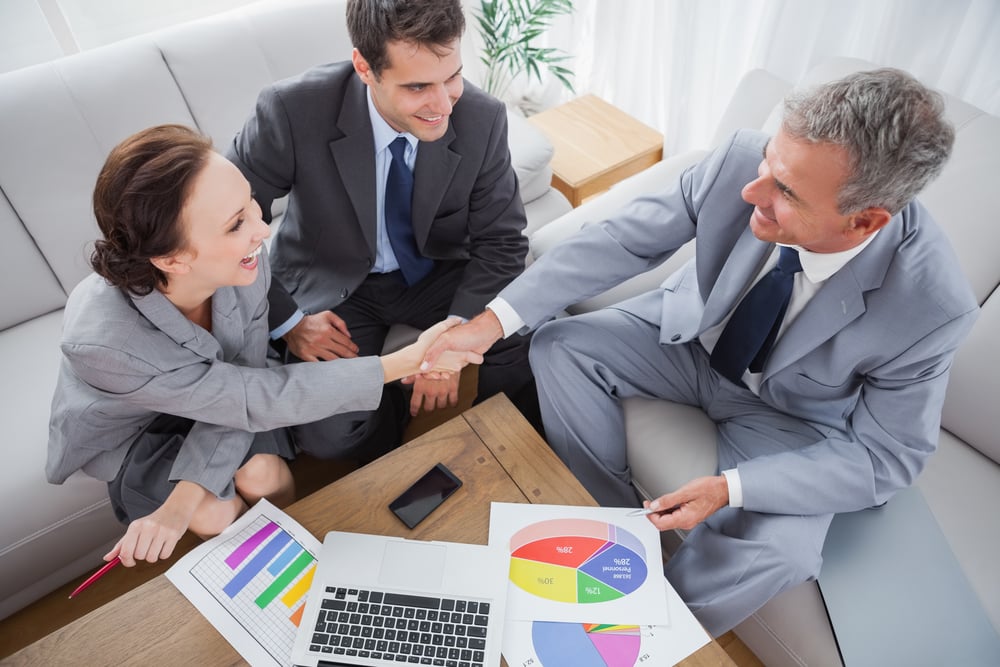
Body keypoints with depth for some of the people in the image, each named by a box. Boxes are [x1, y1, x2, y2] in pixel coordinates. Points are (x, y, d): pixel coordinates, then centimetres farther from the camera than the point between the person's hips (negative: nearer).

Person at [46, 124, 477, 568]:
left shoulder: (243, 262, -33)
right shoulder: (102, 342, -42)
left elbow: (242, 389, -21)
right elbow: (260, 400, -37)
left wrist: (182, 500, -32)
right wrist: (411, 359, -40)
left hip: (213, 394, 3)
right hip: (132, 431, -2)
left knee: (263, 476, -20)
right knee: (216, 515, -21)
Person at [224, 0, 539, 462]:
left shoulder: (482, 118, -19)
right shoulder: (293, 112, -25)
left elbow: (500, 242, -12)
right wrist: (286, 321, -17)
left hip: (440, 272, 2)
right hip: (335, 285, -1)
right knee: (329, 435, -21)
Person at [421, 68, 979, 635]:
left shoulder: (934, 306, -31)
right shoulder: (742, 160, -27)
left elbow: (886, 455, -18)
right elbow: (623, 240, -18)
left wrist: (730, 488, -30)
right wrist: (496, 319, -24)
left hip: (786, 413, -3)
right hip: (693, 333, 3)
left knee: (778, 554, -26)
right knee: (558, 349, -12)